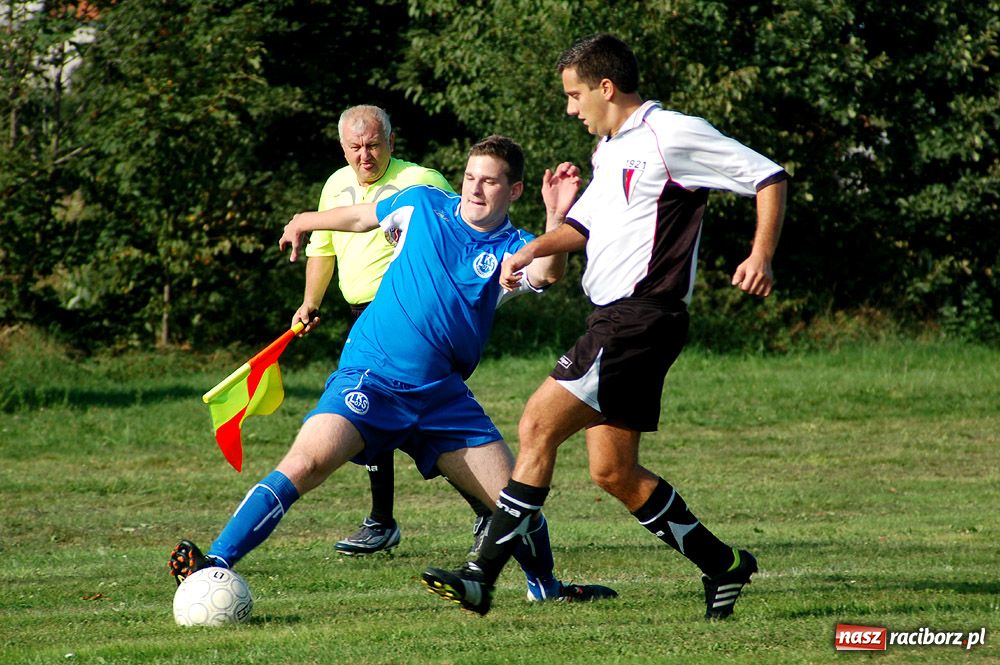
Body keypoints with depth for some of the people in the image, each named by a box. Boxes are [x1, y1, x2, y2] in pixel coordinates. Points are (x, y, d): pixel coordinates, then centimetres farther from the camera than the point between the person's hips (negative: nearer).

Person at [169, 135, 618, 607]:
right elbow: (360, 217, 24)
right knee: (306, 462, -26)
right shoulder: (422, 205, 3)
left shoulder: (512, 249, 1)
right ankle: (216, 565, -26)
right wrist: (304, 222, 39)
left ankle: (544, 586, 30)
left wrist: (555, 218, -42)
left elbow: (546, 273, -23)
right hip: (369, 377, -2)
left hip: (441, 395, 2)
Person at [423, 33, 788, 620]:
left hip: (642, 314, -10)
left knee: (538, 426, -14)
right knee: (613, 472, 8)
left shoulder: (673, 135, -8)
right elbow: (584, 224, 33)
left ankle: (483, 575, -15)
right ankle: (723, 566, 18)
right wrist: (532, 250, 15)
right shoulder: (612, 151, 19)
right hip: (614, 318, 10)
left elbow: (769, 177, -8)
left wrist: (762, 257, -19)